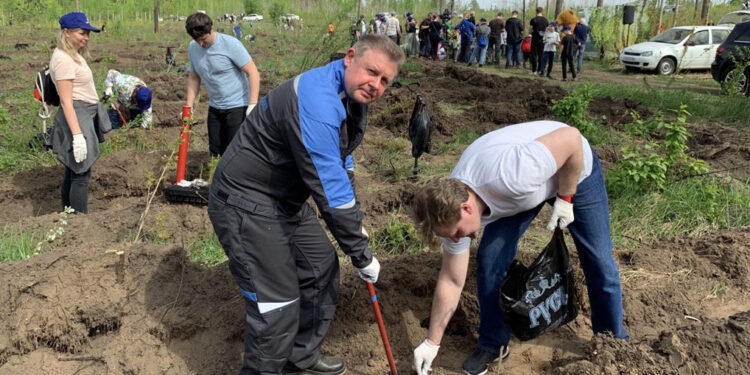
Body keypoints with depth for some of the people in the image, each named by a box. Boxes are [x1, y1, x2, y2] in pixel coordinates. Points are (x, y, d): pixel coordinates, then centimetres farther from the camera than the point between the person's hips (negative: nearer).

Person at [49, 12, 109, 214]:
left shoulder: (73, 55, 14)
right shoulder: (63, 59, -16)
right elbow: (66, 101, -20)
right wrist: (77, 134, -25)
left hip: (86, 115, 10)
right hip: (76, 117, -10)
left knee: (72, 172, 16)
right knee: (81, 174, -7)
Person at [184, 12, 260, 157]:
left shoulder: (231, 44, -16)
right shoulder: (193, 47, 3)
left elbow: (253, 73, -17)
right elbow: (194, 77, 14)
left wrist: (253, 104, -24)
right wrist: (189, 106, 5)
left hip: (237, 106, -6)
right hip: (215, 107, 6)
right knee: (215, 152, 11)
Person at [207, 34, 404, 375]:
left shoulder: (353, 98, 3)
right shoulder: (317, 104, -31)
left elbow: (342, 164, 18)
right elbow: (331, 194, -28)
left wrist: (355, 222, 18)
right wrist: (362, 256, -16)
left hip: (288, 199, 10)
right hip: (246, 203, -10)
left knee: (321, 268, 17)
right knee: (277, 305, -7)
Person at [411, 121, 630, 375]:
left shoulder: (507, 176, -46)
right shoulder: (452, 207, -23)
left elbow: (571, 137, -33)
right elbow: (450, 282, -12)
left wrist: (565, 198, -25)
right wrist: (432, 343, -6)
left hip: (574, 167, -4)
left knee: (598, 260, 0)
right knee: (490, 258, -8)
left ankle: (613, 338, 26)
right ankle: (493, 344, 12)